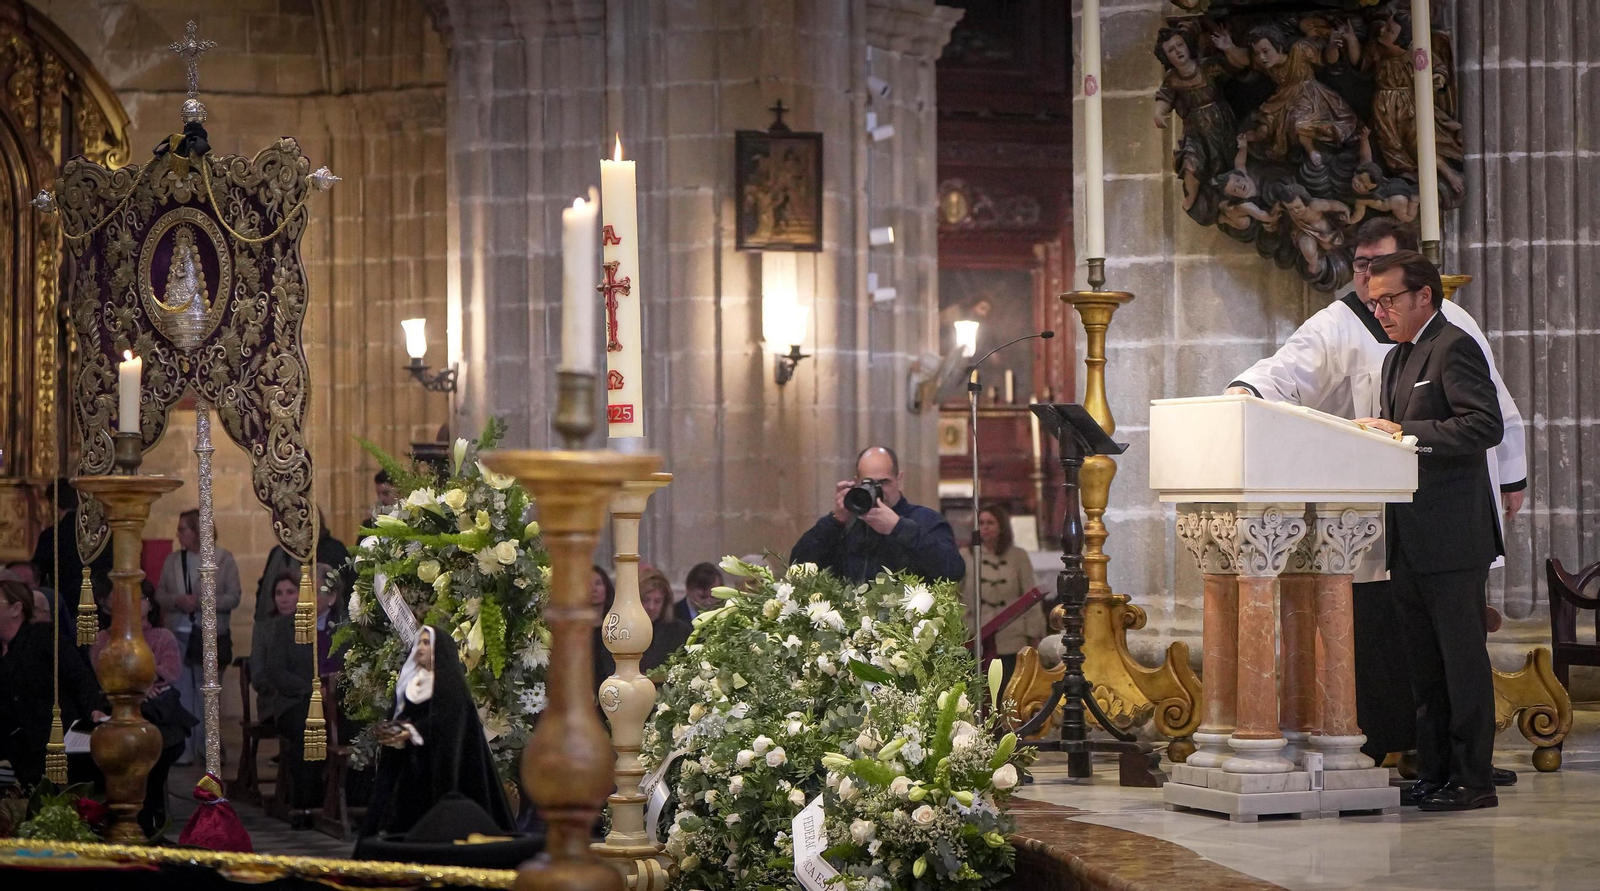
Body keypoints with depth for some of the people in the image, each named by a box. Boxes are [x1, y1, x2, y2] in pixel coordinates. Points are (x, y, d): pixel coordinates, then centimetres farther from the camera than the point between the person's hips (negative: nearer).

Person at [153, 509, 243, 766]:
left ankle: (207, 748, 13)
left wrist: (201, 602, -18)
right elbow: (160, 594, 10)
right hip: (178, 635, 3)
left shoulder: (224, 559, -2)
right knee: (181, 695, 2)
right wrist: (177, 600, -12)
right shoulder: (173, 560, 8)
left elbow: (233, 597, -6)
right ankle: (183, 751, 6)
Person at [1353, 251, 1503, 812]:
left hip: (1452, 536, -10)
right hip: (1411, 540, 10)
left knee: (1462, 658, -5)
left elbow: (1486, 426, -19)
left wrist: (1405, 433, -21)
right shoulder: (1398, 358, 21)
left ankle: (1473, 779, -1)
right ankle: (1434, 775, 18)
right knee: (1425, 665, 12)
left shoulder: (1455, 348, -9)